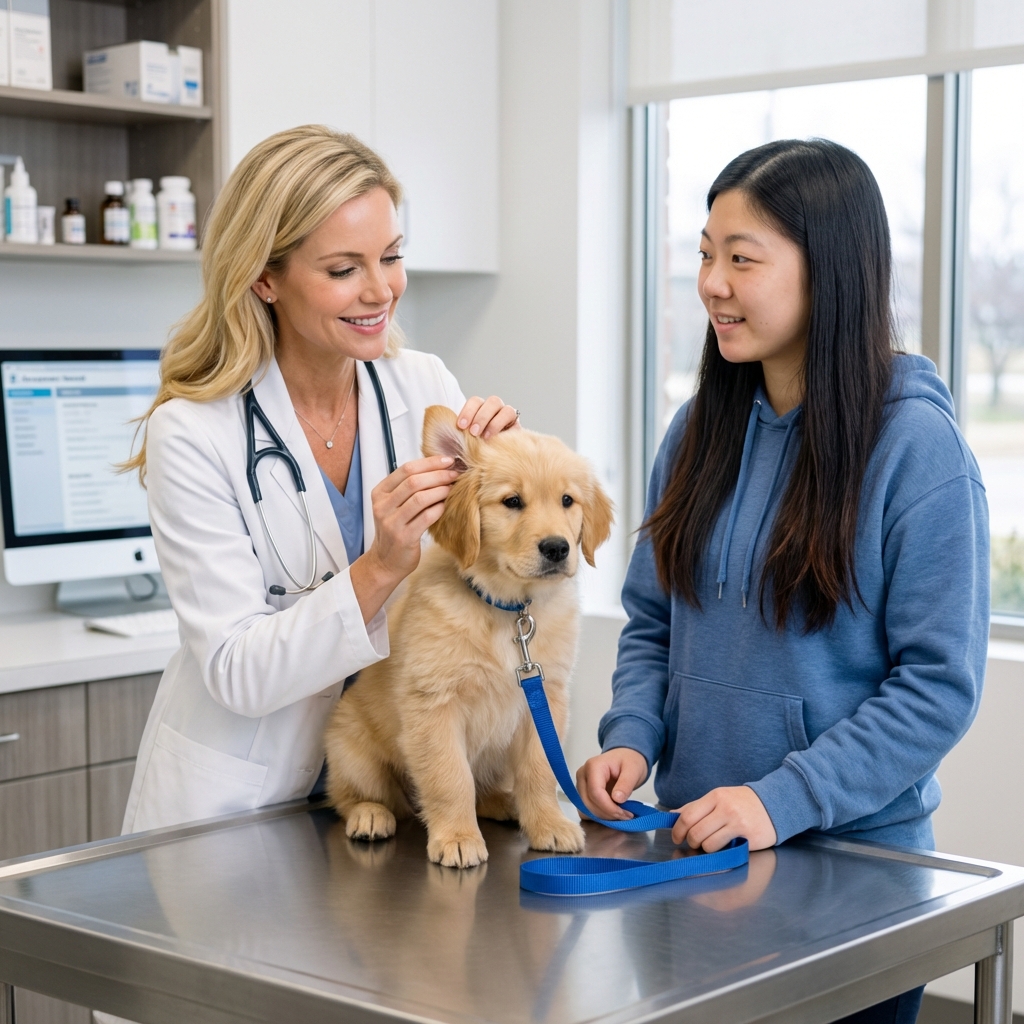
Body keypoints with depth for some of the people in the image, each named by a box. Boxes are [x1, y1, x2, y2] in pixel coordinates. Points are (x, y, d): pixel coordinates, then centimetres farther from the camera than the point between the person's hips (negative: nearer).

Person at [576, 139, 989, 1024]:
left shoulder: (917, 446, -14)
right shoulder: (702, 429, 2)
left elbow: (941, 684, -16)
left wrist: (784, 802, -22)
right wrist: (631, 739, -7)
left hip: (855, 862, -5)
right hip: (697, 846, 5)